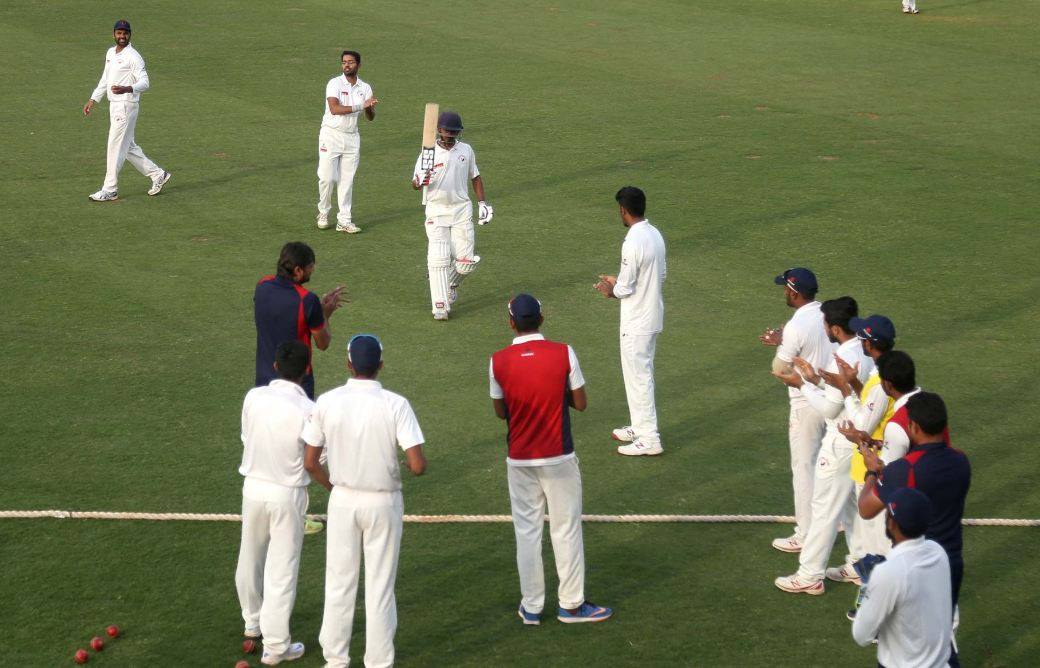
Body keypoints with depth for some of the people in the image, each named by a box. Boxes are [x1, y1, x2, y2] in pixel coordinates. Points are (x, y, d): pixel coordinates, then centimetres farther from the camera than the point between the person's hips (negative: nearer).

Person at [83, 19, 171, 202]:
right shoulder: (110, 53, 14)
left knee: (116, 146, -6)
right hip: (114, 105, 9)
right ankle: (158, 175, 23)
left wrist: (127, 89, -38)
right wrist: (93, 99, 22)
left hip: (127, 105, -9)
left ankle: (110, 190, 0)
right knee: (128, 146, 14)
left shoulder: (133, 57, -14)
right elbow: (105, 79, 25)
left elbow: (145, 82, -21)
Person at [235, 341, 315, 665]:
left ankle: (253, 620, 43)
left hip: (254, 488, 4)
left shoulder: (253, 397, -9)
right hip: (287, 495, -4)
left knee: (250, 559, 23)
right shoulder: (307, 410, -21)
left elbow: (246, 437, 5)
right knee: (281, 569, 3)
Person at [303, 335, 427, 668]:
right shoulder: (395, 405, -15)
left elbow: (310, 462, -3)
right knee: (380, 587, 8)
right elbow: (418, 466, -20)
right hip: (384, 503, -2)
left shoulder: (327, 402, -8)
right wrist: (407, 458, 3)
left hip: (343, 501, 2)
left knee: (339, 582, 13)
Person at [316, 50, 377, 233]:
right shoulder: (335, 84, -8)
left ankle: (344, 220, 7)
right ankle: (323, 213, 16)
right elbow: (335, 108, -23)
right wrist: (361, 106, -26)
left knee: (347, 180, 4)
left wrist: (369, 108, -21)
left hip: (352, 137, 4)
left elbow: (370, 118, 2)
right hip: (331, 135, -4)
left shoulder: (365, 88, 6)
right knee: (327, 177, -5)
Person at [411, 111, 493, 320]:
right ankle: (440, 305, -7)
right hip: (436, 210, -3)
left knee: (466, 259, -3)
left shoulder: (466, 150, 6)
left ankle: (451, 284, 29)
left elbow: (475, 177, 18)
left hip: (462, 209, 3)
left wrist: (483, 203, 12)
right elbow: (415, 183, -11)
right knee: (439, 258, -11)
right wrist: (420, 181, -34)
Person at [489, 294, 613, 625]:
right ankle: (571, 604, 16)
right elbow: (580, 403, -4)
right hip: (559, 459, -1)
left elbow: (500, 410, 4)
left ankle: (531, 606, 17)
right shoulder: (563, 353, -12)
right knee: (567, 530, 10)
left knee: (527, 532, 12)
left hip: (519, 460, 2)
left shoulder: (499, 361, -8)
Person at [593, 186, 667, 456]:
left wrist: (611, 290, 1)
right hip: (652, 315, 9)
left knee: (638, 376, -1)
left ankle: (649, 439, 3)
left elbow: (626, 288, -22)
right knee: (641, 372, 21)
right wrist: (620, 282, 16)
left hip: (637, 321, -9)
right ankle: (639, 427, 31)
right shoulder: (655, 235, 4)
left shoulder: (633, 243, -24)